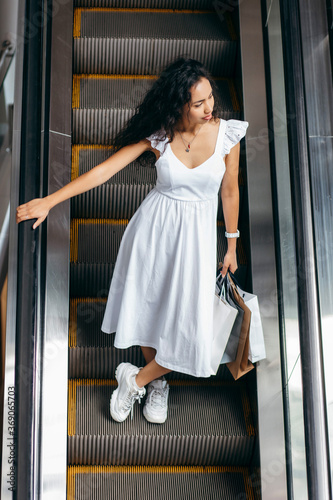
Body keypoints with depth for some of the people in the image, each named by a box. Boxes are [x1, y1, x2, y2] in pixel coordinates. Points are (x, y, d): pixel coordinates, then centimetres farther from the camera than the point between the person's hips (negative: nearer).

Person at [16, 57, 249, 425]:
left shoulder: (227, 133, -12)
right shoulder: (158, 134, -12)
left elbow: (230, 191, 2)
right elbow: (105, 170, -15)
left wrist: (231, 245, 10)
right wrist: (49, 200, -21)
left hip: (197, 233, 0)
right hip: (154, 228, 0)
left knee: (188, 328, -6)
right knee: (147, 309, 10)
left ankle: (136, 379, 20)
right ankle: (155, 382, 38)